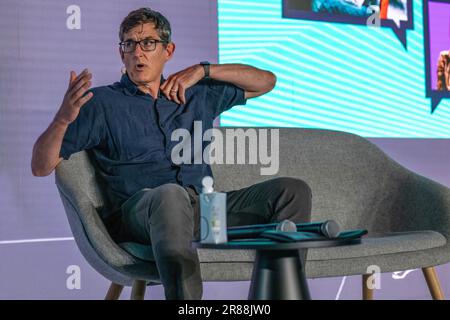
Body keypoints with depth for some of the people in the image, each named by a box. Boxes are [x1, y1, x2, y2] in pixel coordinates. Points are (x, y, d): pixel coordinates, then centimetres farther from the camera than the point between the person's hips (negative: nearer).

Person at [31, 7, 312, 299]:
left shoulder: (197, 95, 22)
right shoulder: (102, 103, 9)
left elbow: (266, 81, 28)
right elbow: (41, 166, 4)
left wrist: (203, 70, 16)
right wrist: (63, 118, -17)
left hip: (204, 209, 5)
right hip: (140, 215, -4)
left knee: (293, 190, -11)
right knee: (171, 194, -40)